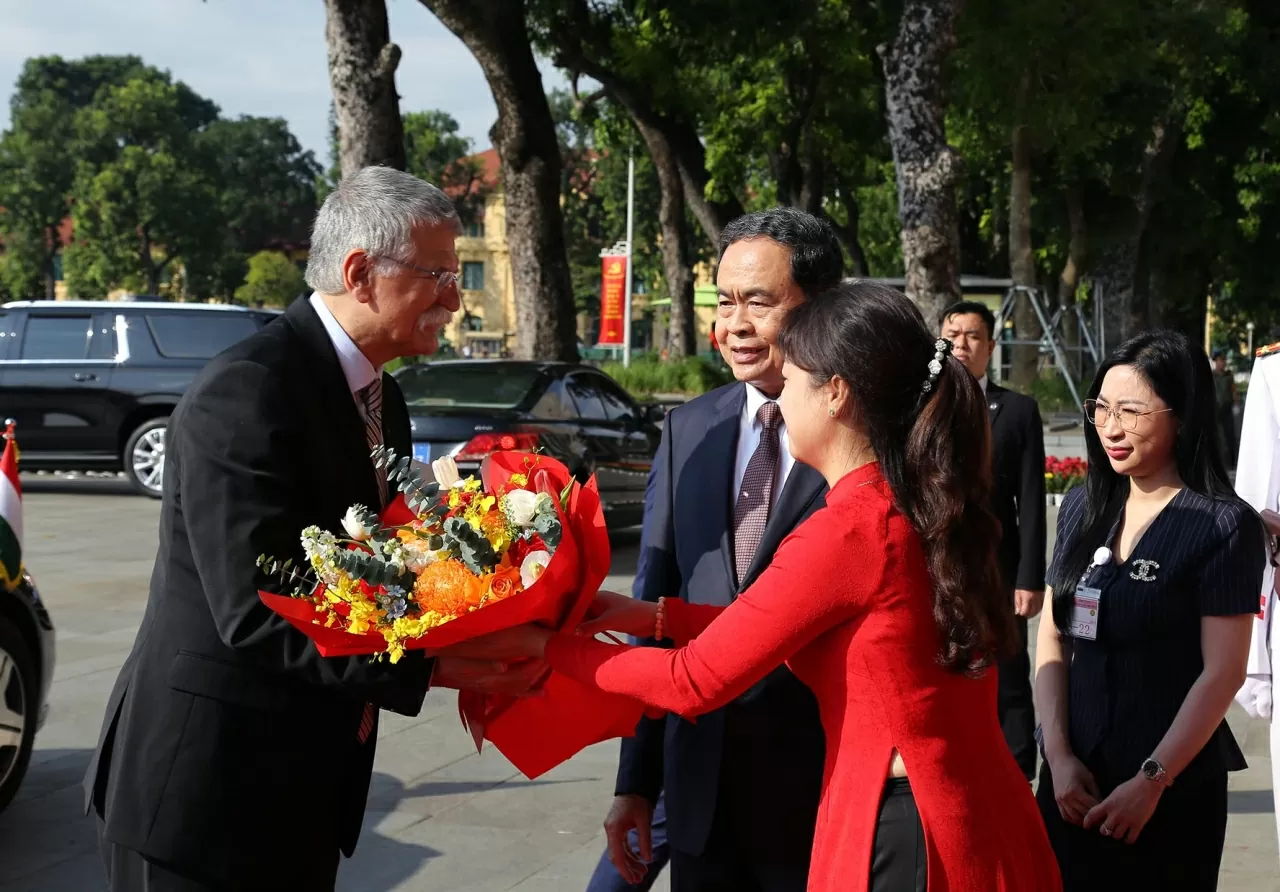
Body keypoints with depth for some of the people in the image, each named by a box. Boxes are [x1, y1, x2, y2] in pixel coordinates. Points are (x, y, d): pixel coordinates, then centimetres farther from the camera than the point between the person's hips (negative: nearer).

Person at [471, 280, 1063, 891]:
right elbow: (788, 629, 12)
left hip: (903, 835, -8)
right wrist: (654, 615, 7)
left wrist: (545, 644, -3)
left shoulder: (845, 532, -21)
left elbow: (694, 682, -14)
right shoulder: (928, 510, 5)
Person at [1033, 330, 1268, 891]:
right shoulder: (1083, 507, 5)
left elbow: (1223, 672, -12)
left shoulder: (1224, 525, -9)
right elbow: (1053, 638, 5)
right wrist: (1058, 755, -4)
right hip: (1073, 779, 4)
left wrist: (1151, 780, -15)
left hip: (1174, 787, -4)